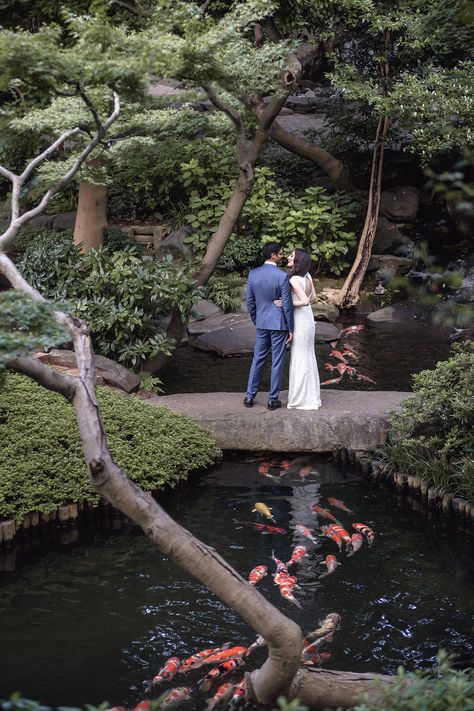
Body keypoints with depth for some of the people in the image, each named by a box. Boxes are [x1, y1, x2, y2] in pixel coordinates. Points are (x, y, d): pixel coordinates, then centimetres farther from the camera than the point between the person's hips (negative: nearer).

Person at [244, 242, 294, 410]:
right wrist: (290, 328, -5)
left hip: (262, 323, 5)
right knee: (277, 362, 6)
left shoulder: (253, 274, -2)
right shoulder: (282, 276, -17)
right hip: (279, 323, -4)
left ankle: (250, 396, 18)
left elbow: (249, 301, 5)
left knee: (258, 359, 16)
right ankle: (273, 399, 11)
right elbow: (287, 304, -14)